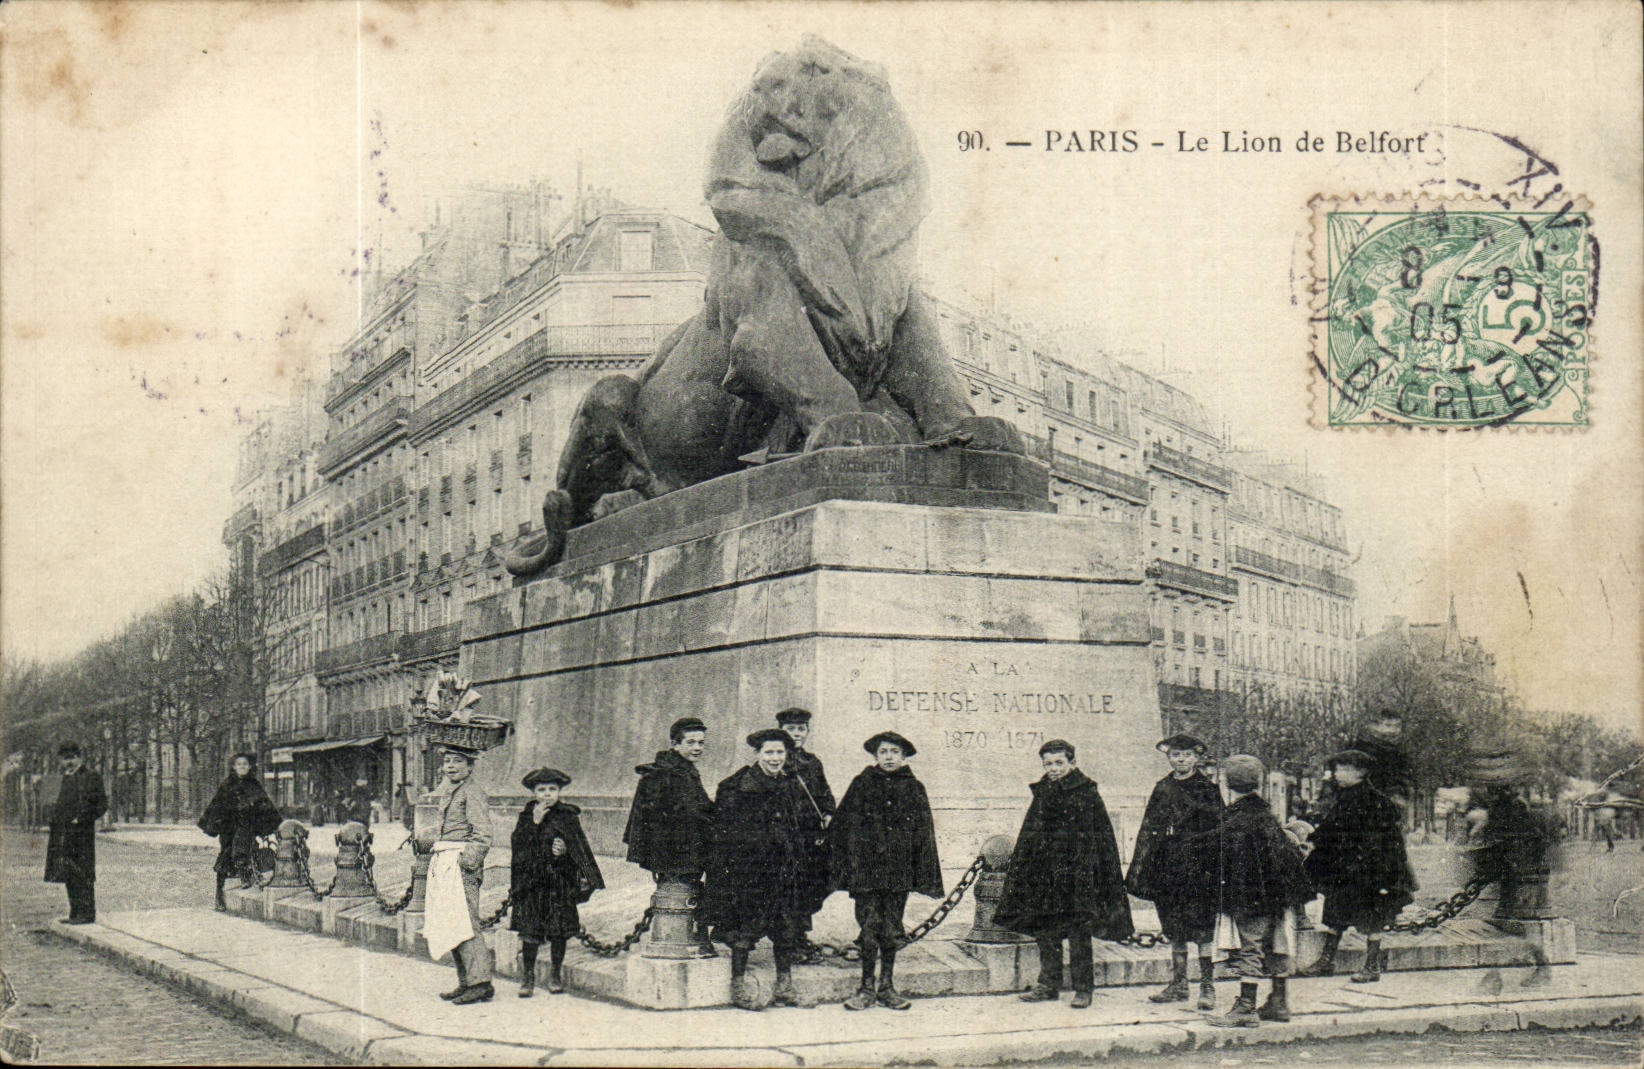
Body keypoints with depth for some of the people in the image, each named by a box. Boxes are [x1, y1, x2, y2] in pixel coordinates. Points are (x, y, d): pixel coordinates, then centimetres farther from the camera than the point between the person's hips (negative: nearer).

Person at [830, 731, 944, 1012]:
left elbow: (924, 834, 9)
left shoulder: (913, 788, 8)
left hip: (899, 870, 2)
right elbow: (844, 828, 3)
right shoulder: (862, 785, 4)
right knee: (870, 926, -4)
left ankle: (887, 986, 16)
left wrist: (926, 876, 3)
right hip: (866, 867, -2)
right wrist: (847, 866, -5)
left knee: (892, 928, 5)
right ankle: (866, 987, 7)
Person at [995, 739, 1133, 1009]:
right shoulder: (1042, 792, 11)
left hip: (1077, 872, -5)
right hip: (1044, 870, 5)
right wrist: (1018, 869, 13)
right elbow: (1029, 834, 17)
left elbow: (1103, 836, -3)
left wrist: (1110, 874, -7)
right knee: (1046, 932, 9)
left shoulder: (1086, 792, -4)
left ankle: (1083, 988, 6)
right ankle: (1048, 985, 19)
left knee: (1079, 934, -3)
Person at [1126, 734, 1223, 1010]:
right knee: (1174, 928, 9)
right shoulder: (1162, 789, 12)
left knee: (1202, 927, -7)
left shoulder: (1208, 788, 0)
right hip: (1167, 867, 5)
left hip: (1198, 866, -4)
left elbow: (1217, 831, -4)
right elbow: (1148, 830, 13)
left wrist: (1213, 869, -12)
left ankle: (1207, 985, -1)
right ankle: (1178, 985, 16)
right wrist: (1138, 869, 8)